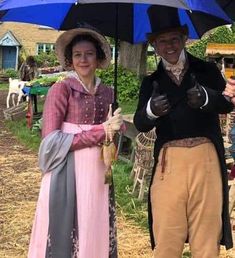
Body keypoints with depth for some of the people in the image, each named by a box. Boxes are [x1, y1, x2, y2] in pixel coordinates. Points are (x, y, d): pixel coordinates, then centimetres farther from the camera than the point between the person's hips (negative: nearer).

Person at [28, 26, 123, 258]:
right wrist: (100, 131, -15)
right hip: (68, 172, -5)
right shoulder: (61, 89, -5)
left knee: (96, 234, 9)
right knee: (64, 236, 0)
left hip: (98, 172, 5)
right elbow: (51, 139, -12)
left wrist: (115, 130, -7)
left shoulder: (107, 93, 9)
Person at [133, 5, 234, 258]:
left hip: (206, 159, 0)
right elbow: (140, 123, -1)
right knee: (166, 235, 0)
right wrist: (151, 110, -25)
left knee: (207, 233, 4)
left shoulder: (207, 70, 11)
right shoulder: (151, 82, 13)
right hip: (169, 162, 1)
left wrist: (205, 97, -27)